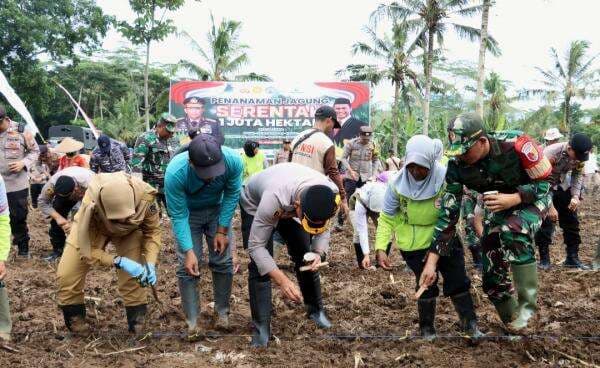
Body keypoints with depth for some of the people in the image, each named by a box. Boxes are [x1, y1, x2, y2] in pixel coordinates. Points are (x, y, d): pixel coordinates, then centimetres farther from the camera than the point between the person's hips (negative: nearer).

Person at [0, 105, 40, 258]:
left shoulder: (21, 131, -3)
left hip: (17, 184, -2)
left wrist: (24, 163, -11)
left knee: (19, 217, 8)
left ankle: (23, 247, 25)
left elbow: (35, 151, 5)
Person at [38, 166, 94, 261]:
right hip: (65, 190, 3)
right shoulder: (52, 184, -36)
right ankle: (58, 249, 9)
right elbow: (43, 202, -22)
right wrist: (58, 217, -36)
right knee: (56, 221, -10)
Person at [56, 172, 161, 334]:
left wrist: (150, 264, -33)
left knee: (134, 276, -17)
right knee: (66, 275, -10)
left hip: (130, 230, 1)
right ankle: (75, 322, 12)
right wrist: (119, 261, -45)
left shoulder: (145, 197, -38)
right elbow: (88, 250, -32)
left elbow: (152, 231, -19)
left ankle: (137, 325, 3)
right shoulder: (90, 207, -43)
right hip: (92, 229, -1)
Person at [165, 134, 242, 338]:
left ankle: (222, 313, 15)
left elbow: (232, 194, -14)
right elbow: (178, 216, -27)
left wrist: (222, 230, -13)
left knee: (224, 262, -2)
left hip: (218, 210, 2)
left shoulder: (233, 160, -33)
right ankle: (192, 322, -1)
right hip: (187, 213, -2)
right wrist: (189, 251, -31)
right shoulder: (175, 173, -38)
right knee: (188, 266, -10)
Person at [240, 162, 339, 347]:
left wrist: (318, 253, -32)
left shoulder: (332, 194, -33)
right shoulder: (274, 198, -48)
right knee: (259, 264, -16)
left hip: (289, 207, 4)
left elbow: (323, 227, -12)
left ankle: (315, 309, 24)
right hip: (255, 205, -4)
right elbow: (256, 246, -39)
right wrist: (282, 280, -48)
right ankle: (261, 328, -7)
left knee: (306, 258, 2)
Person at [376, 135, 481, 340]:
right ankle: (427, 328, 27)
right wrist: (381, 248, -21)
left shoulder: (445, 178, -24)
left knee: (458, 281, 6)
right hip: (414, 244, -1)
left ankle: (470, 324, 23)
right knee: (426, 285, 6)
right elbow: (386, 218, -13)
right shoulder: (398, 184, -21)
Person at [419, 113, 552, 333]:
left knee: (513, 231, -38)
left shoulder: (515, 145, -33)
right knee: (493, 279, -1)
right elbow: (448, 213, -19)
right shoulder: (457, 166, -22)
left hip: (532, 198, -4)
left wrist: (513, 199, -39)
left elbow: (544, 183, -20)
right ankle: (515, 327, 22)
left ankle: (528, 304, -24)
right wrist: (431, 262, -23)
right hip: (498, 206, 4)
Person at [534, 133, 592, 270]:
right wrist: (550, 207, -31)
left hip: (562, 186, 6)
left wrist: (575, 196, -19)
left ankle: (572, 258, 15)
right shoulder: (550, 154, -34)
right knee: (546, 222, -11)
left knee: (571, 221, 6)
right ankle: (544, 259, 2)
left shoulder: (580, 154, -17)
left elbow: (578, 174, -3)